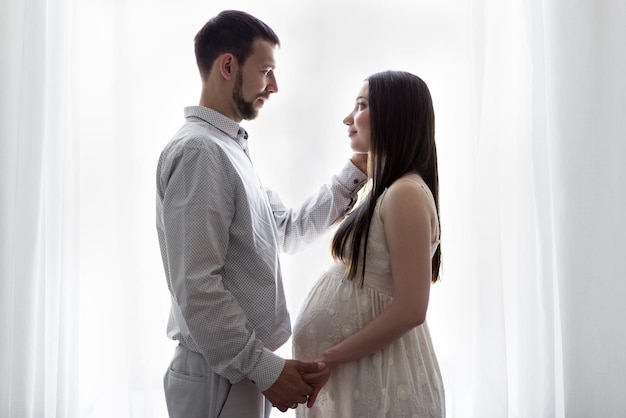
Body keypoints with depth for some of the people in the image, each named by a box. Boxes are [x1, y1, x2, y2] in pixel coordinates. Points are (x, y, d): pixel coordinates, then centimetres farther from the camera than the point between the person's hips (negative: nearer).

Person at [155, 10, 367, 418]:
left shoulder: (231, 148, 11)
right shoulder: (199, 150, -19)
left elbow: (287, 230, 12)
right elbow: (197, 290, -24)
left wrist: (354, 173, 9)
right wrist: (265, 367, -18)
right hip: (220, 377, -9)